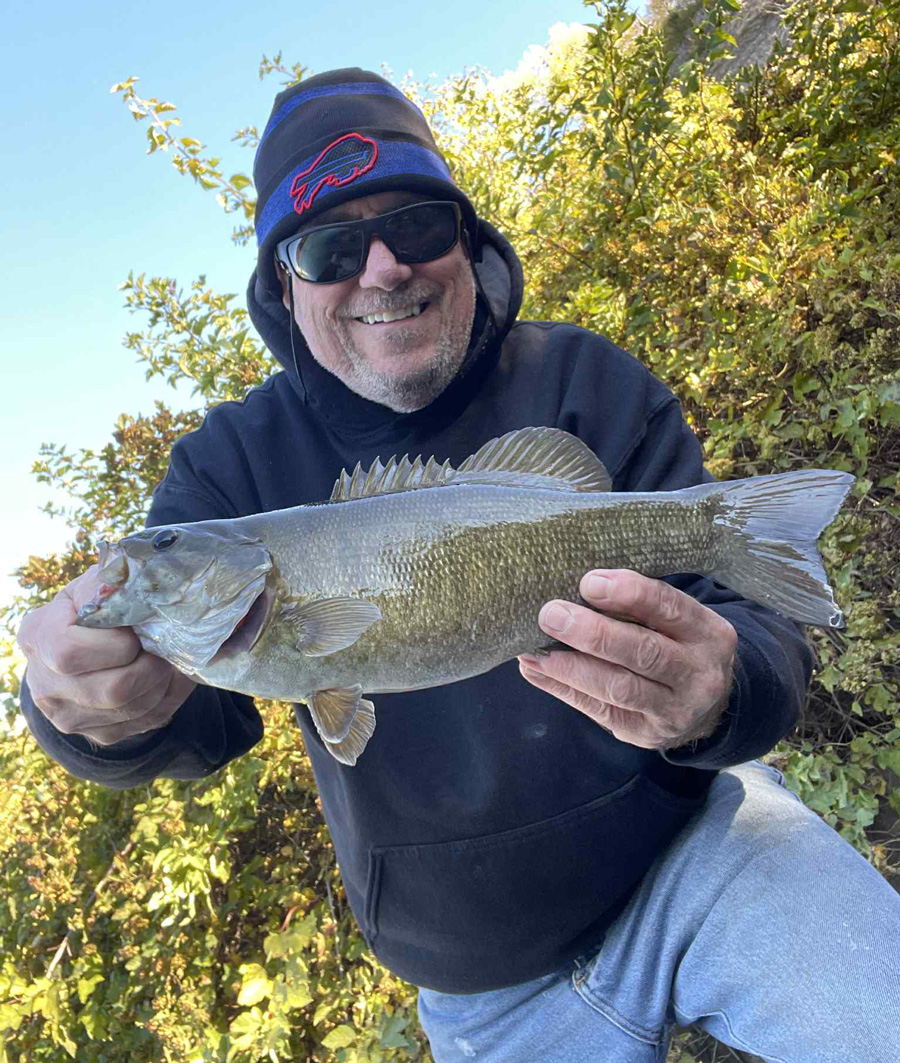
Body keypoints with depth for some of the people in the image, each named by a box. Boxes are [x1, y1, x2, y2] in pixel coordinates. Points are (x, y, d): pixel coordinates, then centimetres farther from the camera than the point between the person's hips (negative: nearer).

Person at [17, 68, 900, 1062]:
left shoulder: (586, 382, -10)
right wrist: (101, 708, -36)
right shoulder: (237, 462, -6)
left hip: (688, 841, 0)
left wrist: (718, 693, -35)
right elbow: (200, 716, -12)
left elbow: (750, 617, -12)